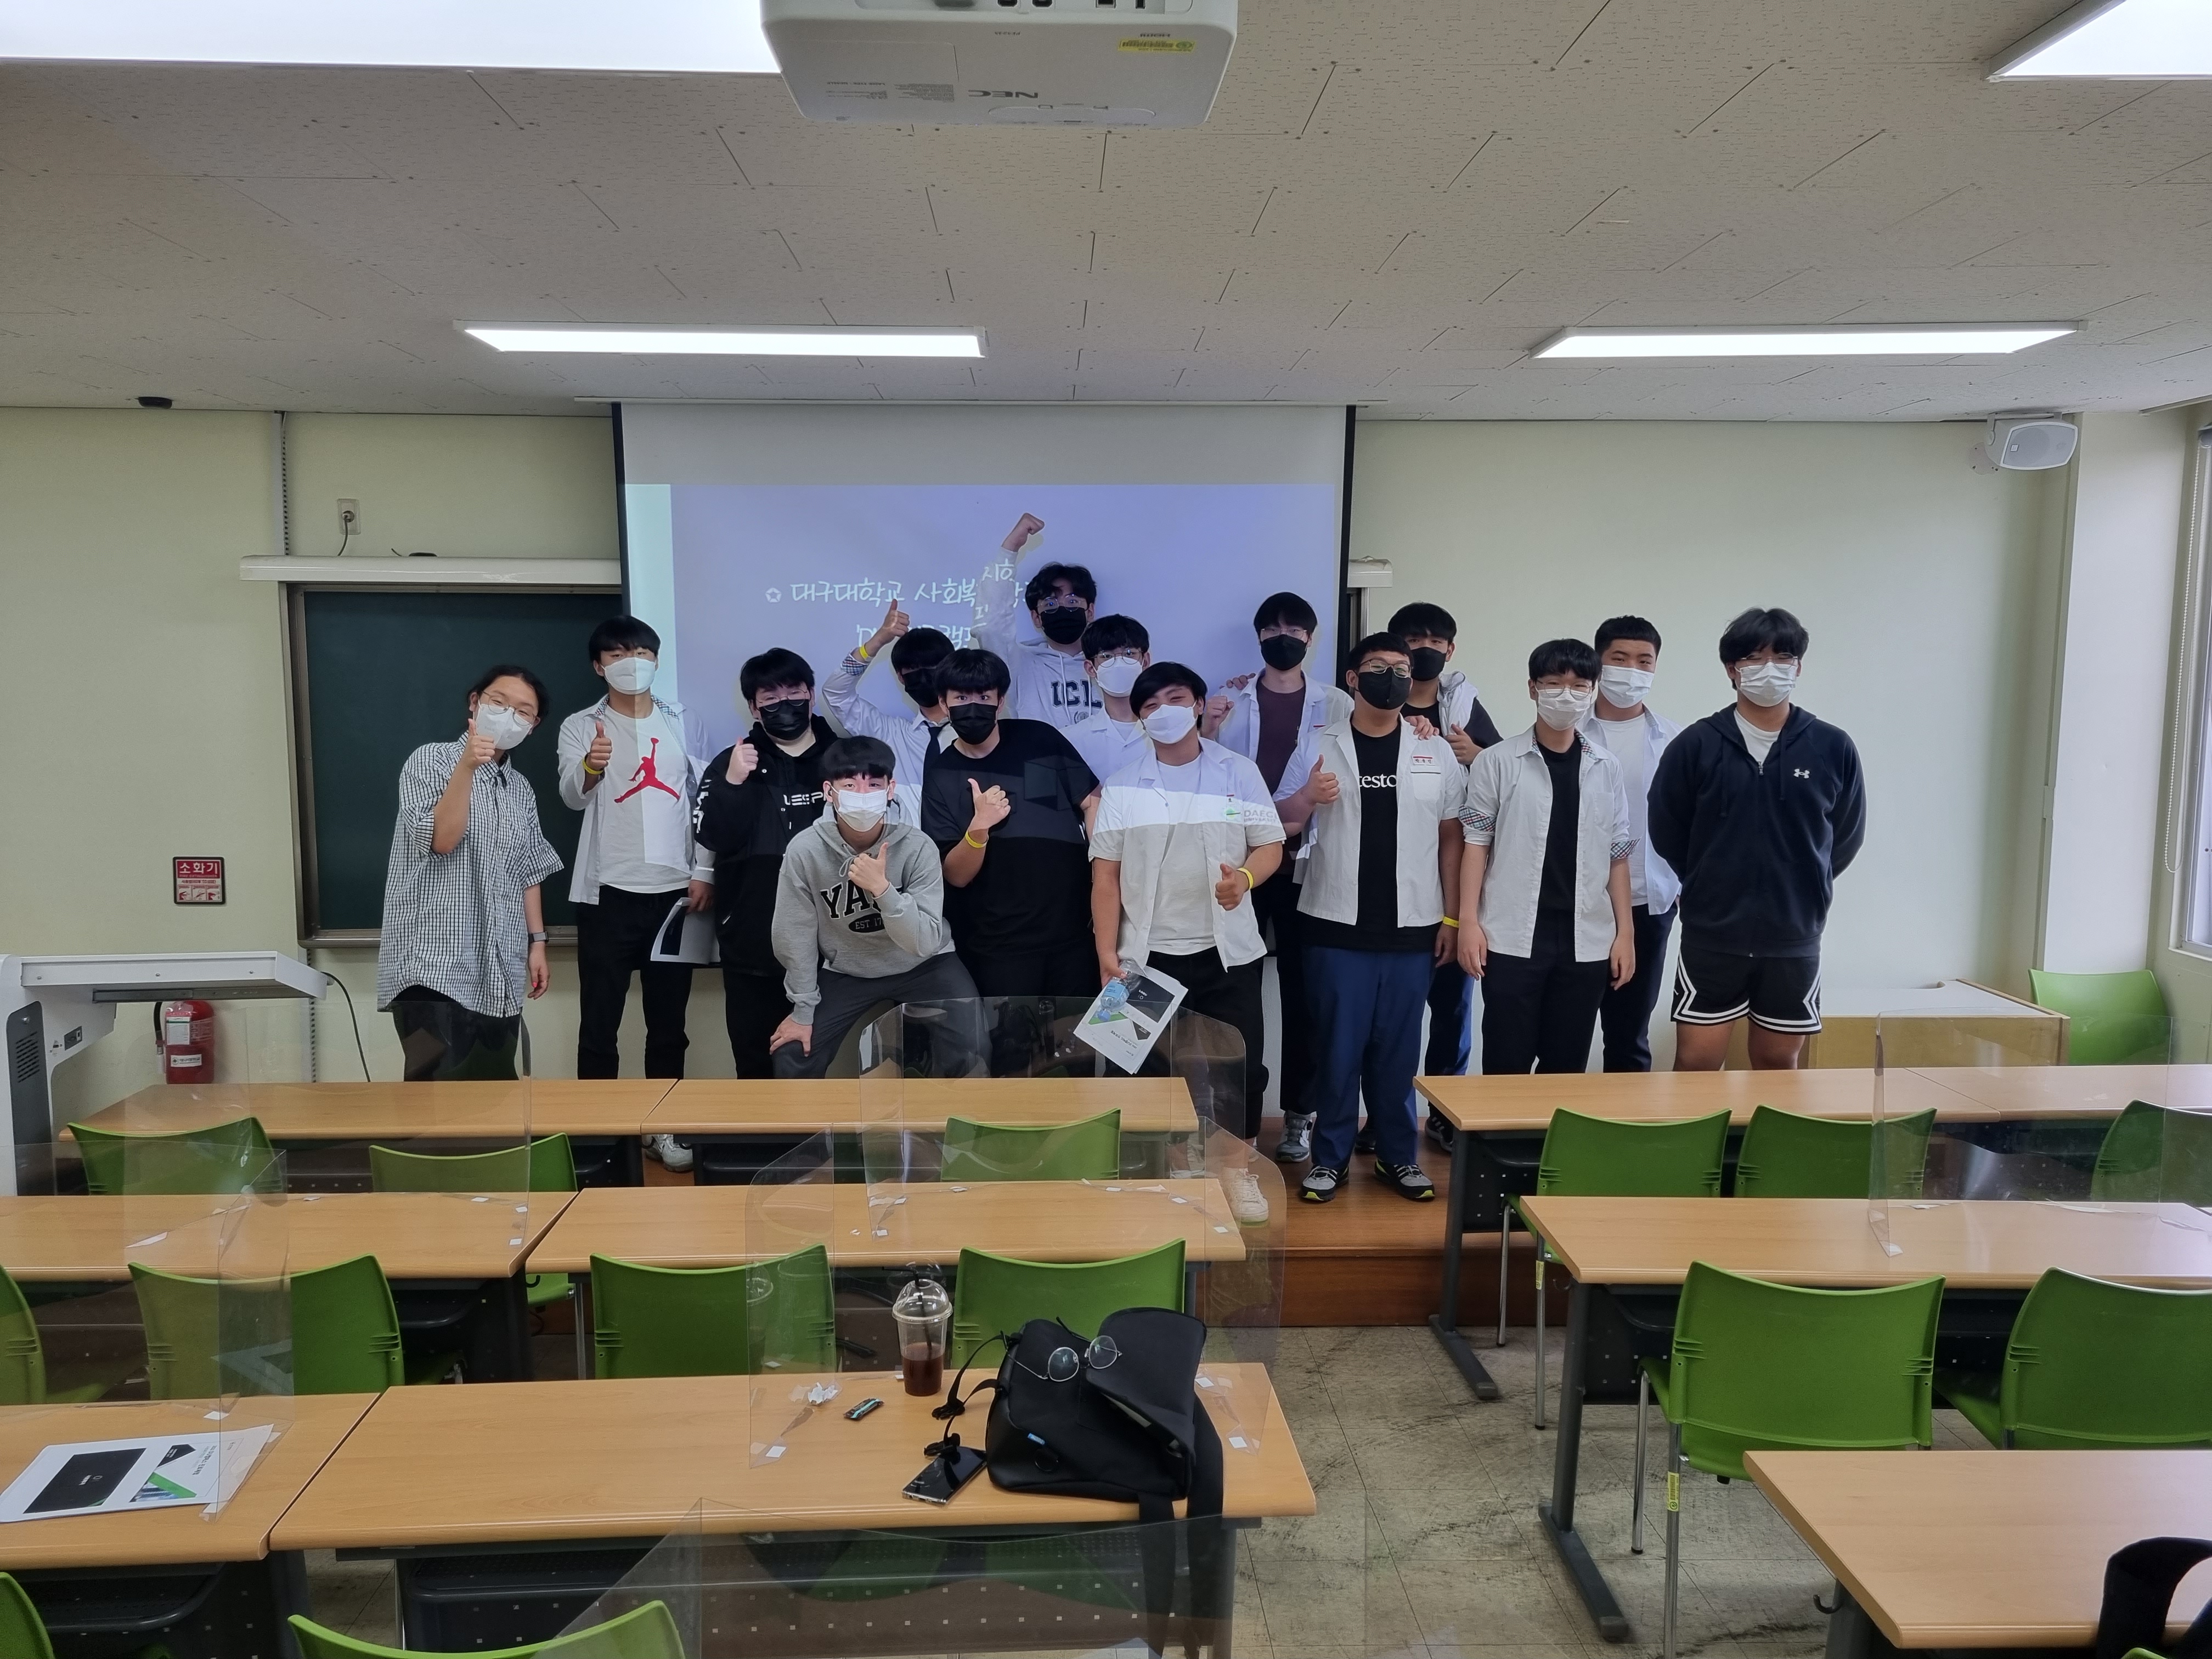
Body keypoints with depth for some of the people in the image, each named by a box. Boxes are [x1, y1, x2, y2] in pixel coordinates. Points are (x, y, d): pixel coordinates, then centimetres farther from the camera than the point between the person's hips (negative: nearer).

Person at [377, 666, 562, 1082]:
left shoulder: (522, 789, 16)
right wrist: (467, 766, -21)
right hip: (434, 963, -6)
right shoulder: (430, 761, -1)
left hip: (500, 972, 6)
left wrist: (537, 942, 11)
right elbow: (441, 839, -14)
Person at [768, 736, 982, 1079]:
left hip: (921, 968, -1)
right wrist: (804, 1009, -4)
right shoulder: (805, 850, -21)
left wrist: (882, 889, -38)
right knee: (793, 1060, -8)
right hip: (844, 972, 1)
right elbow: (795, 934, -9)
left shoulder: (917, 847, -23)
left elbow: (925, 943, -25)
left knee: (975, 1049, -17)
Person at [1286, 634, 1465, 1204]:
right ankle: (1330, 1157, 17)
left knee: (1398, 1049, 9)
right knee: (1337, 1047, 5)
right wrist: (1309, 798, -18)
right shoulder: (1319, 747, 1)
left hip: (1411, 928, 2)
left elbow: (1451, 838, 9)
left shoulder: (1437, 752, 6)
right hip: (1336, 926, -1)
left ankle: (1398, 1156, 23)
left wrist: (1451, 918, 5)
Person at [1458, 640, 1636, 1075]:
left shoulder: (1606, 768, 8)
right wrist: (1468, 920, -8)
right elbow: (1477, 843, -1)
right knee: (1506, 1067, 2)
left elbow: (1617, 854, 10)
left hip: (1586, 940, 3)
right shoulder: (1497, 761, -1)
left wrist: (1625, 931, 6)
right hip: (1512, 937, -3)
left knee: (1567, 1067, 9)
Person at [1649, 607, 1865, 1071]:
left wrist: (1798, 890, 14)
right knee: (1696, 1062, 1)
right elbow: (1666, 832, 4)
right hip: (1711, 937, -1)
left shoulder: (1833, 748, -2)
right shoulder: (1695, 745, -6)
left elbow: (1846, 838, 10)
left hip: (1794, 939, 2)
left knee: (1778, 1063, 13)